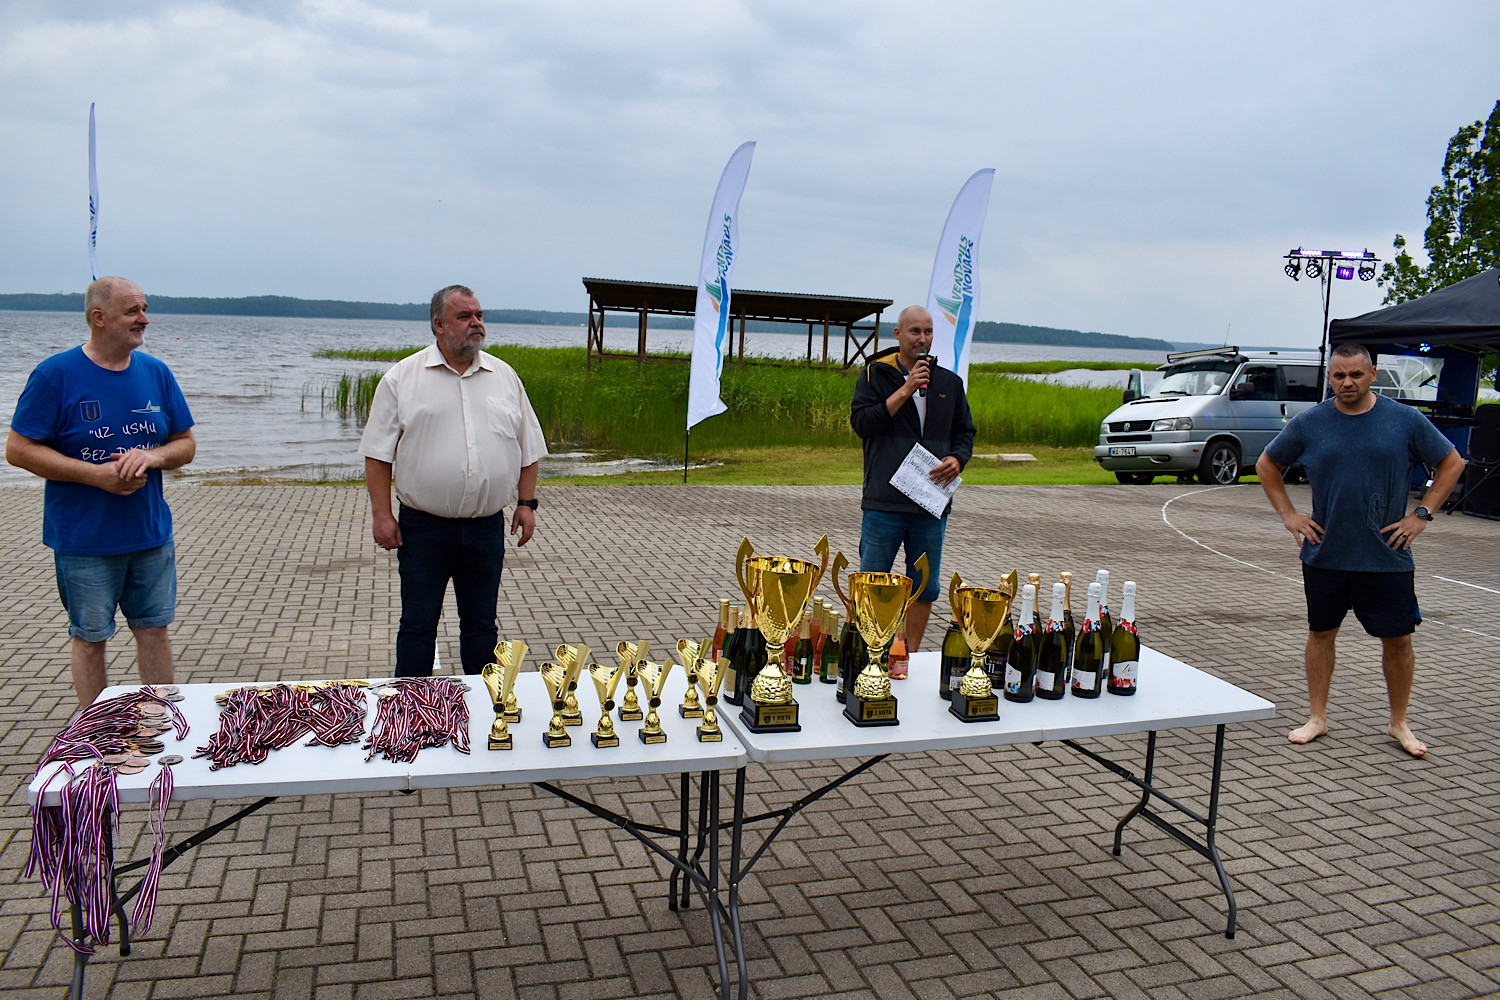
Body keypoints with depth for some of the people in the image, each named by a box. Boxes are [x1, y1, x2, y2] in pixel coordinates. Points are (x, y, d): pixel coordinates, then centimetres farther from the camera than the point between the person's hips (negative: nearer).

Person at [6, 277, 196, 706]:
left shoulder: (156, 373, 5)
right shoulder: (56, 374, -9)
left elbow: (185, 443, 10)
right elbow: (18, 450, -9)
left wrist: (152, 456, -12)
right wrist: (95, 474, -18)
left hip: (151, 533, 4)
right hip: (83, 539, -4)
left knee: (154, 629, 11)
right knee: (90, 637, 7)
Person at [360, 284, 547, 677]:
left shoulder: (505, 376, 9)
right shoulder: (402, 377, -1)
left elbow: (528, 447, 14)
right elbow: (379, 453, -2)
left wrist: (526, 502, 6)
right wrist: (382, 514, -7)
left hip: (486, 527, 3)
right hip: (423, 527, -2)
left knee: (481, 625, 14)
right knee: (417, 626, 6)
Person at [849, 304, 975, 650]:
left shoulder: (949, 382, 12)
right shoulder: (875, 375, 1)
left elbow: (964, 431, 18)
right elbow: (861, 422, -12)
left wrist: (957, 459, -3)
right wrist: (905, 390, -16)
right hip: (884, 501, -3)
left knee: (925, 587, 8)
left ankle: (911, 655, 21)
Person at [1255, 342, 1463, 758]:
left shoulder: (1406, 421, -2)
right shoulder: (1308, 423, -1)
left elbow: (1451, 463, 8)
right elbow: (1267, 464, 11)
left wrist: (1421, 514, -1)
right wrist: (1289, 515, 3)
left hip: (1387, 557, -1)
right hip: (1324, 555, 1)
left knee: (1397, 639, 6)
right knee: (1321, 633, 9)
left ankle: (1399, 723, 24)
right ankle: (1317, 718, 22)